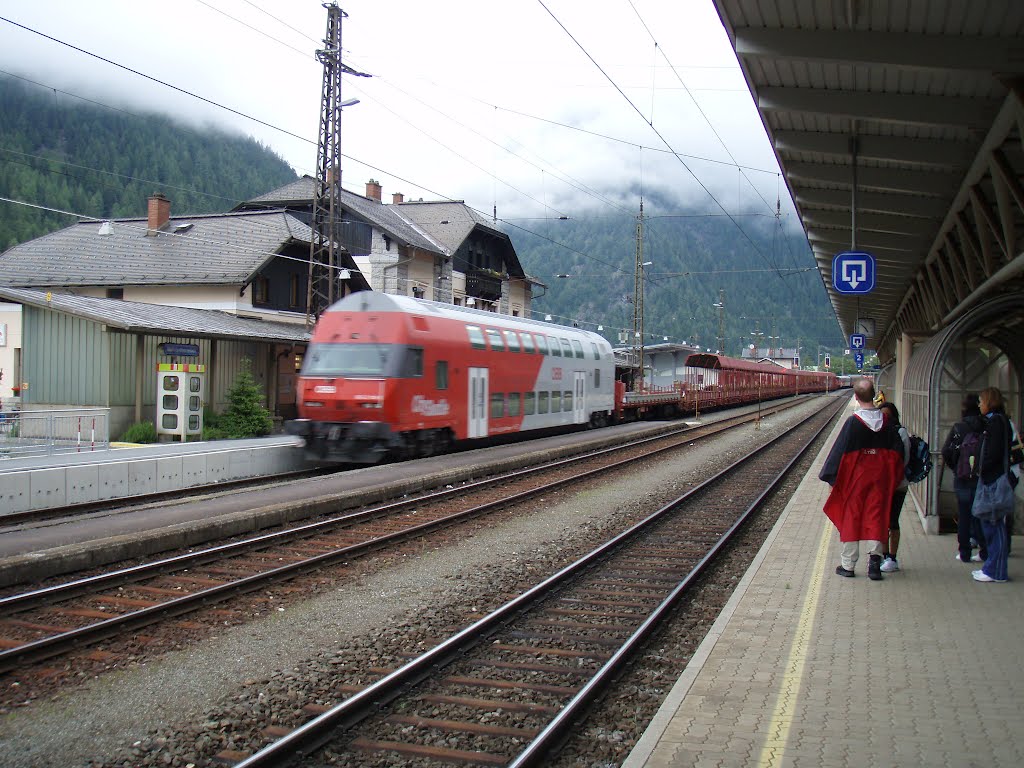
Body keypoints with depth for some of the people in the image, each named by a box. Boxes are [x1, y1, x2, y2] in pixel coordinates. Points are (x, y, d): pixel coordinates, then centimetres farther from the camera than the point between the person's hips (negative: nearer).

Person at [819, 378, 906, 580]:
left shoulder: (853, 422, -15)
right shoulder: (886, 421, -2)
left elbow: (840, 451, -12)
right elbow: (897, 451, 5)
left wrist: (830, 477, -3)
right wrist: (893, 479, 15)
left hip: (855, 478, -3)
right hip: (879, 477, 3)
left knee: (851, 518, 6)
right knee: (875, 517, 10)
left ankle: (848, 565, 11)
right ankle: (875, 558, -1)